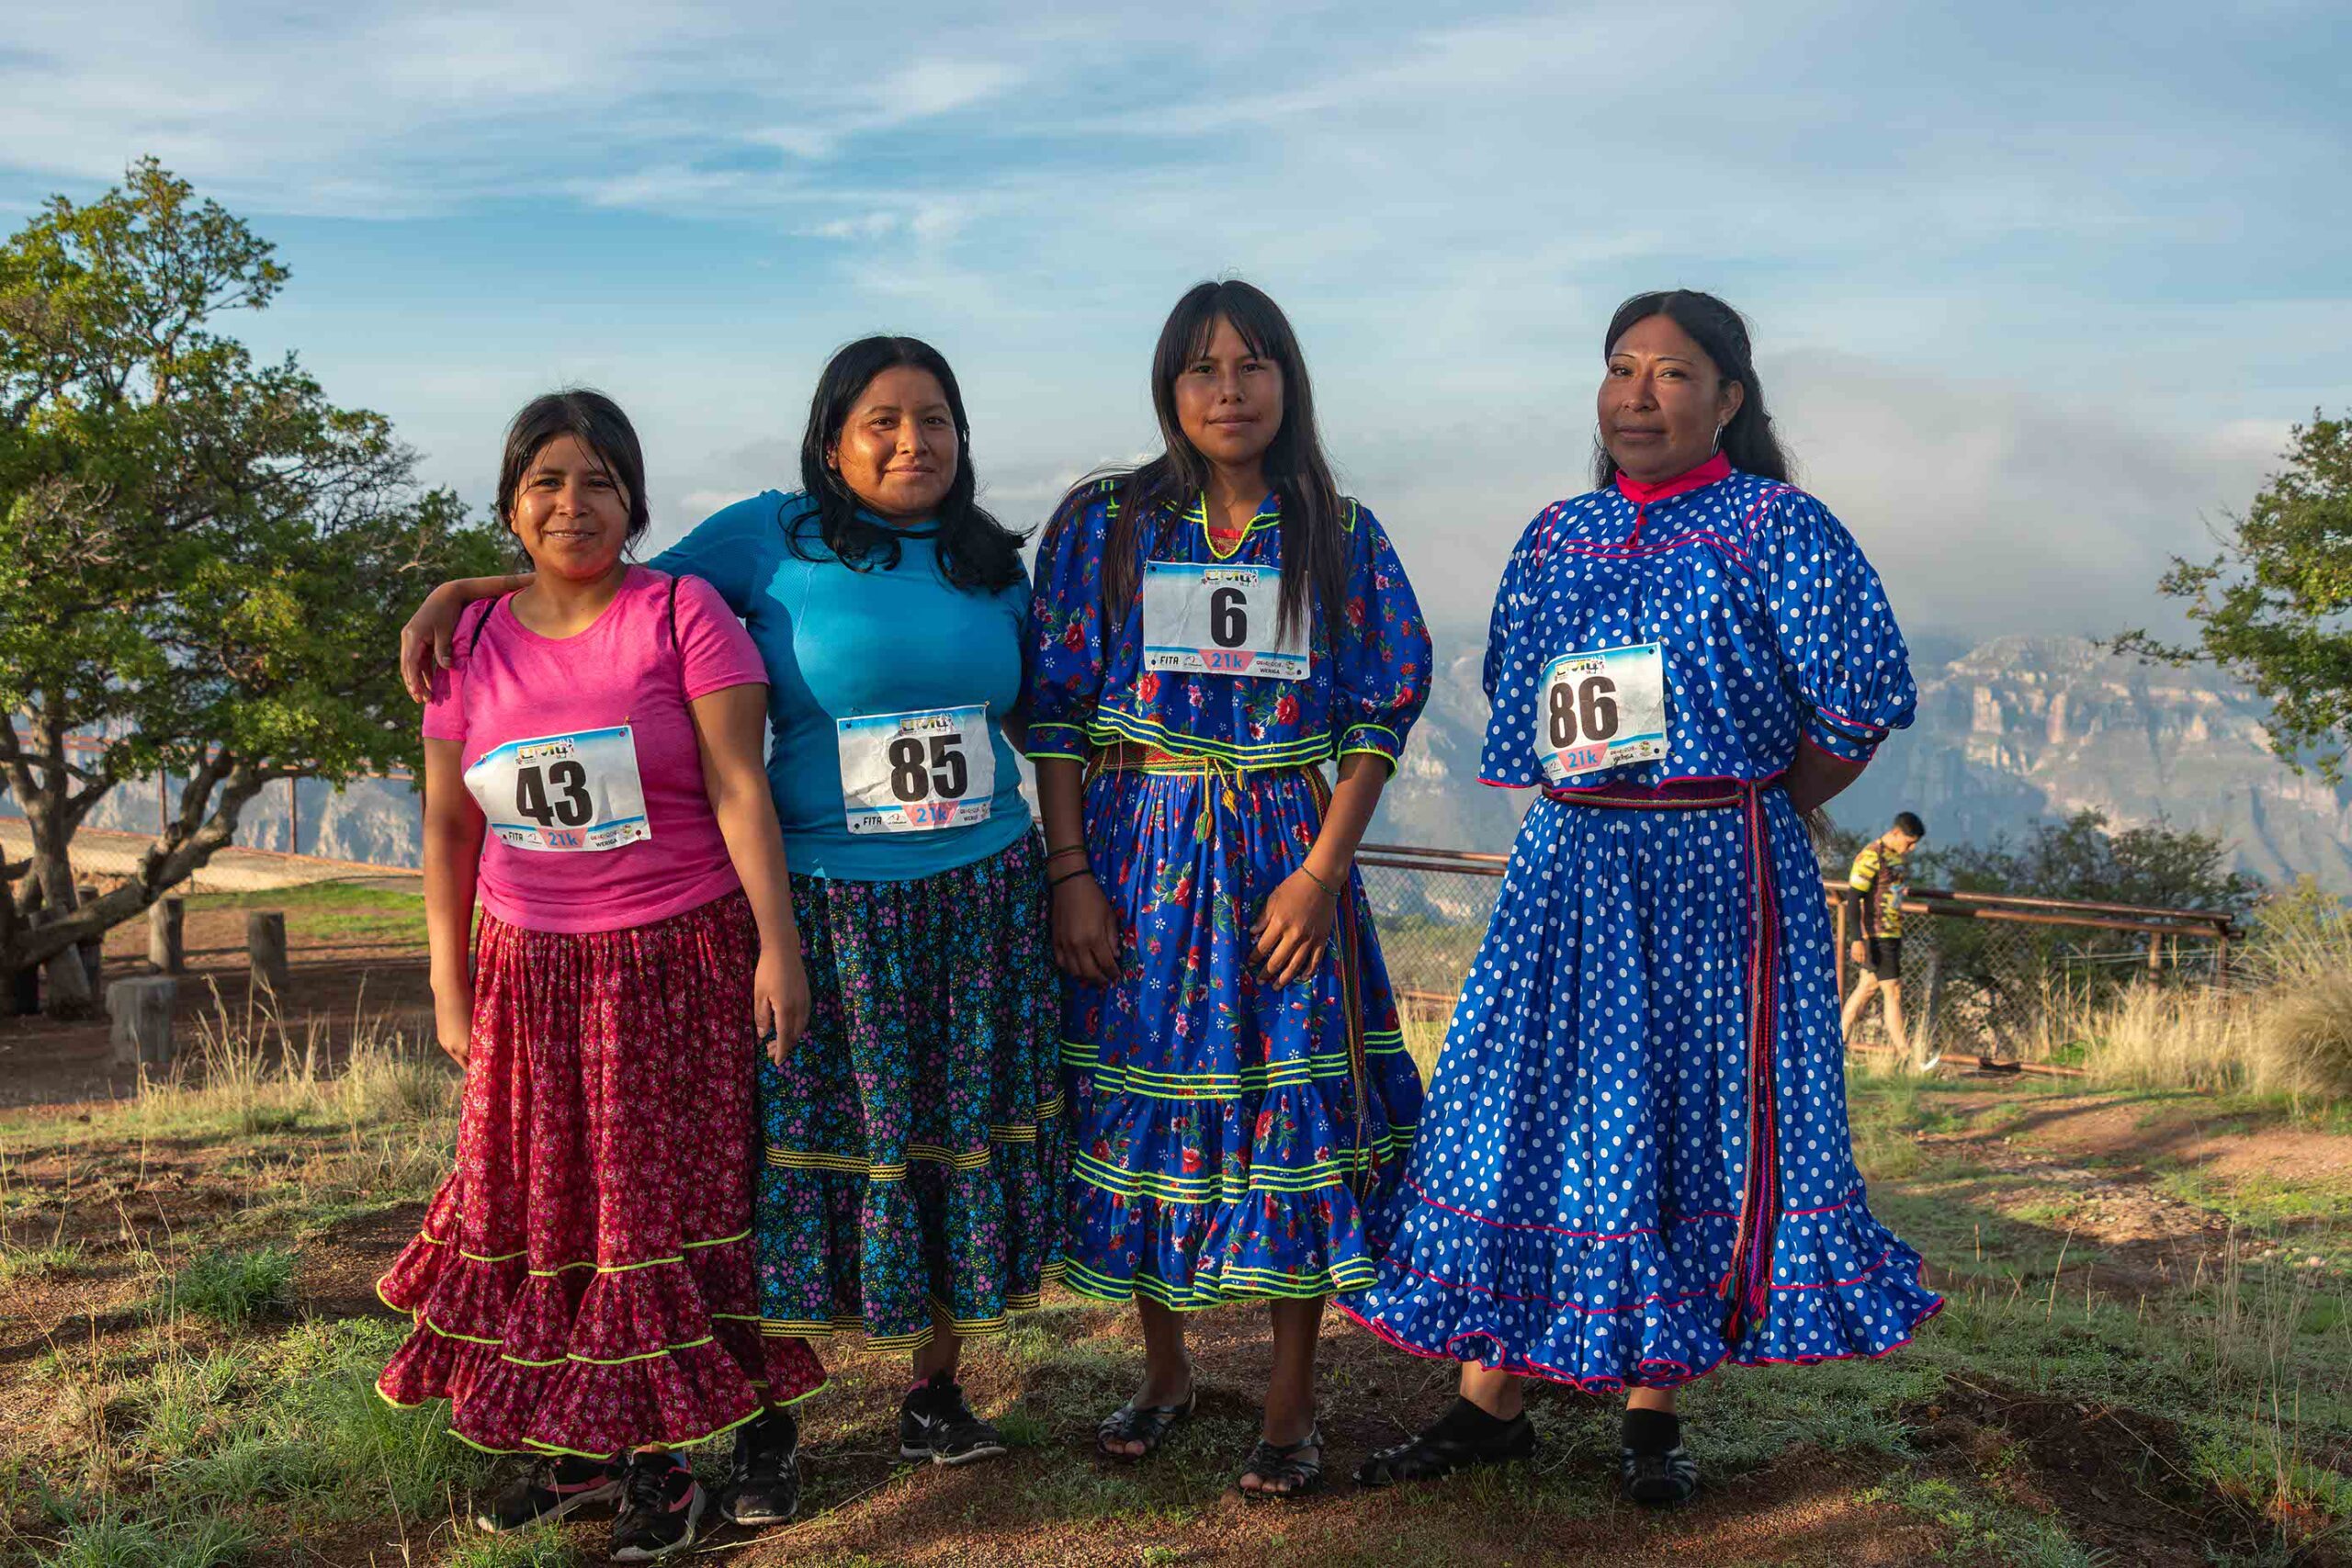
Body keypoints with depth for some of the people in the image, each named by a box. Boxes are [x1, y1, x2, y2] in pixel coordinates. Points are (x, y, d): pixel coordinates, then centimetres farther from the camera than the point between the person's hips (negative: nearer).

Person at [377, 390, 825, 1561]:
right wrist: (450, 987, 7)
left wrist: (778, 945, -16)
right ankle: (578, 1445, 25)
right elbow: (449, 826, 9)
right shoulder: (472, 644, 5)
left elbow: (739, 790, -11)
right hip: (530, 974, 4)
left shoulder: (683, 612, -7)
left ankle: (662, 1458, 14)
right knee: (541, 1203, 9)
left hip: (677, 960, -4)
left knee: (661, 1208, 2)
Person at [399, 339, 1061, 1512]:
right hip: (823, 905, -3)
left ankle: (933, 1392, 25)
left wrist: (1079, 868, 15)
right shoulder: (770, 538, -1)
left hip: (983, 900, 4)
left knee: (964, 1142, 8)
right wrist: (464, 590, -1)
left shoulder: (995, 566, 10)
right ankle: (768, 1423, 16)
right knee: (803, 1151, -1)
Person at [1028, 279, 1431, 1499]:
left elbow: (1379, 711, 1)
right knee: (1138, 1097, 6)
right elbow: (1054, 705, 1)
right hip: (1135, 850, 0)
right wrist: (1071, 873, -7)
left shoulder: (1340, 535, 4)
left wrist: (1322, 872, -9)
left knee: (1294, 1103, -1)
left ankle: (1290, 1401, 14)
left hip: (1285, 857, 0)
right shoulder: (1103, 522, 3)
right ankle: (1163, 1370, 26)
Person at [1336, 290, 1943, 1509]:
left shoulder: (1776, 527, -5)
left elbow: (1864, 699, -9)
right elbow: (1509, 689, 20)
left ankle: (1653, 1409, 18)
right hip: (1566, 868, 5)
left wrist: (1763, 808, 1)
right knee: (1520, 1110, 3)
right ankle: (1490, 1401, 15)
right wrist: (1585, 810, 12)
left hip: (1718, 874, -4)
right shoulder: (1555, 535, 10)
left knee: (1695, 1117, 3)